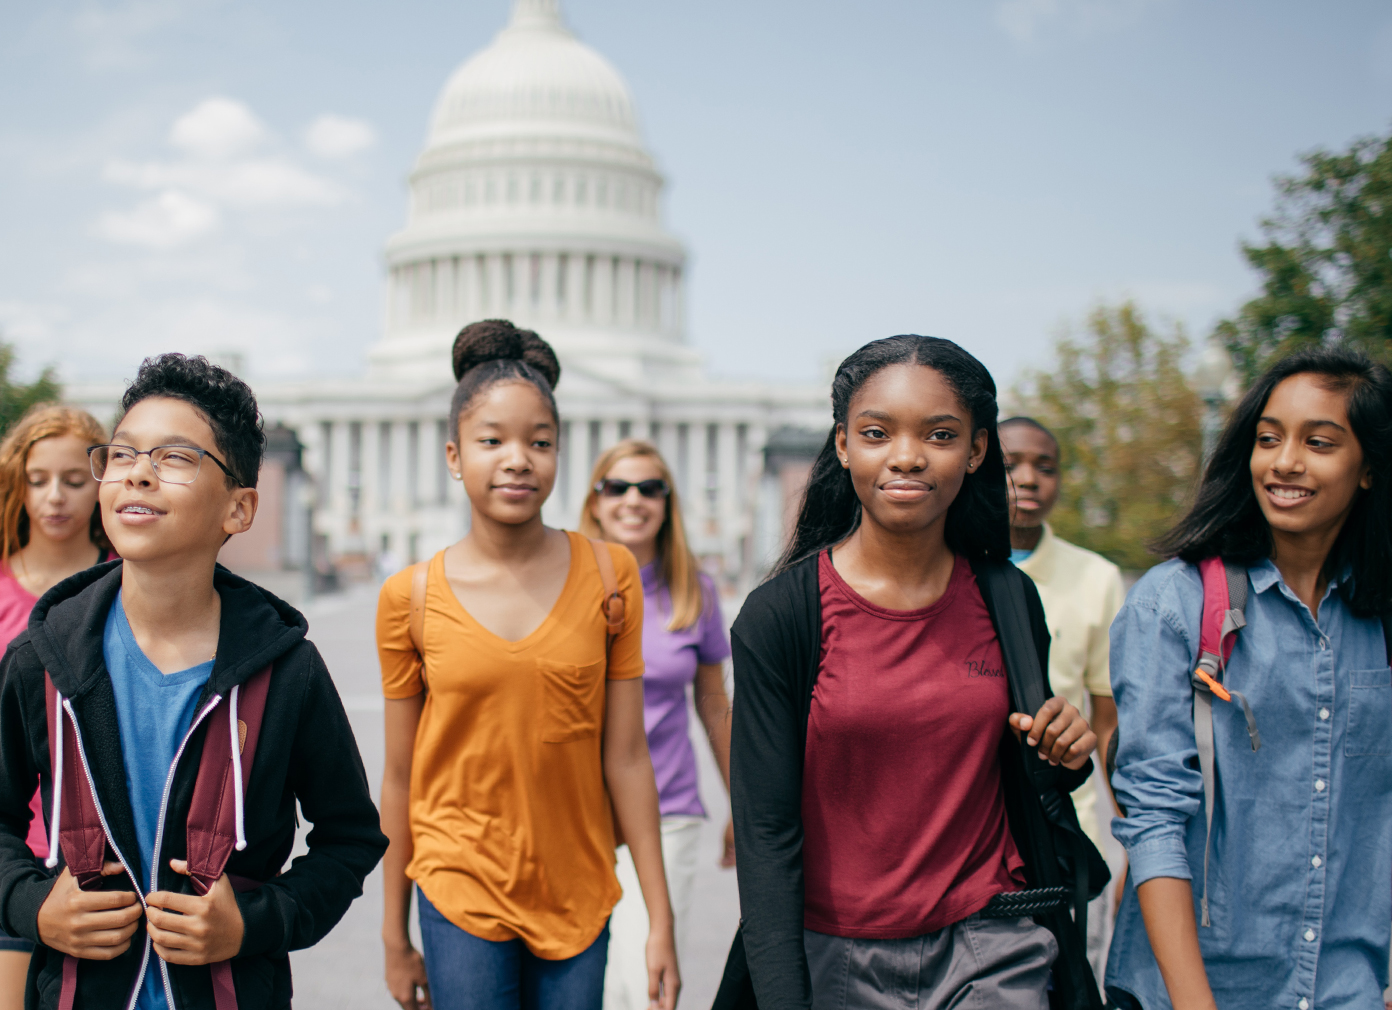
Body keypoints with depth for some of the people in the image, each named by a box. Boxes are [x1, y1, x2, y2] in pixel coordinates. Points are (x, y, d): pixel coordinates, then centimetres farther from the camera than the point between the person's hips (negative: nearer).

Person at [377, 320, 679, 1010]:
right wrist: (395, 937, 6)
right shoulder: (410, 598, -5)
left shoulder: (608, 576, -4)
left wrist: (660, 919, -2)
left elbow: (625, 758, -2)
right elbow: (399, 777, 1)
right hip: (461, 898, -1)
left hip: (578, 897, 1)